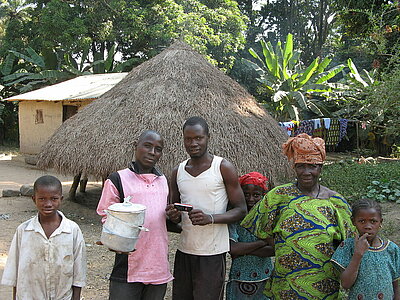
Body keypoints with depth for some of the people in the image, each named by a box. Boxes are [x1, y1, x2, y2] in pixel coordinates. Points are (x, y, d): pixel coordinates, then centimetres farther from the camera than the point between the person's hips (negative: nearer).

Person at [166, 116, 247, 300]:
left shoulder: (223, 168, -5)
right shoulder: (178, 172, 9)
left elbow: (240, 210, -5)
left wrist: (210, 218, -21)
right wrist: (173, 215, -6)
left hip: (212, 254, -4)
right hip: (184, 251, 5)